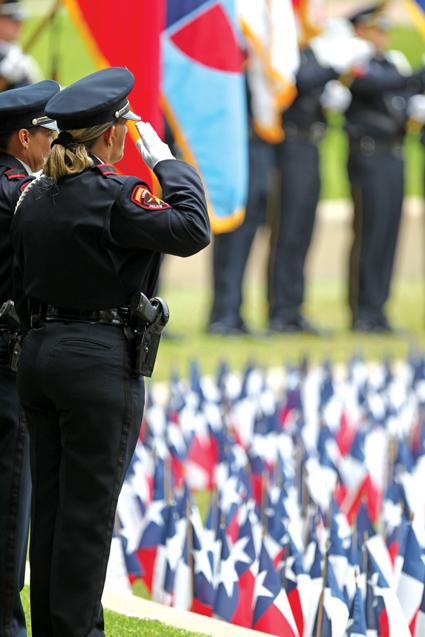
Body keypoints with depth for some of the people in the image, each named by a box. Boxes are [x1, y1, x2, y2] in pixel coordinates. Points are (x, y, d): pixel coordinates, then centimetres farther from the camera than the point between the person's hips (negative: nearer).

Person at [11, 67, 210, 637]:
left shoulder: (34, 197, 9)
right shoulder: (113, 195, -14)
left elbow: (23, 289, 14)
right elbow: (193, 231, -15)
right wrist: (164, 161, -5)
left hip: (39, 354, 8)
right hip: (99, 363, -8)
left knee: (50, 504, 11)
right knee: (88, 509, -2)